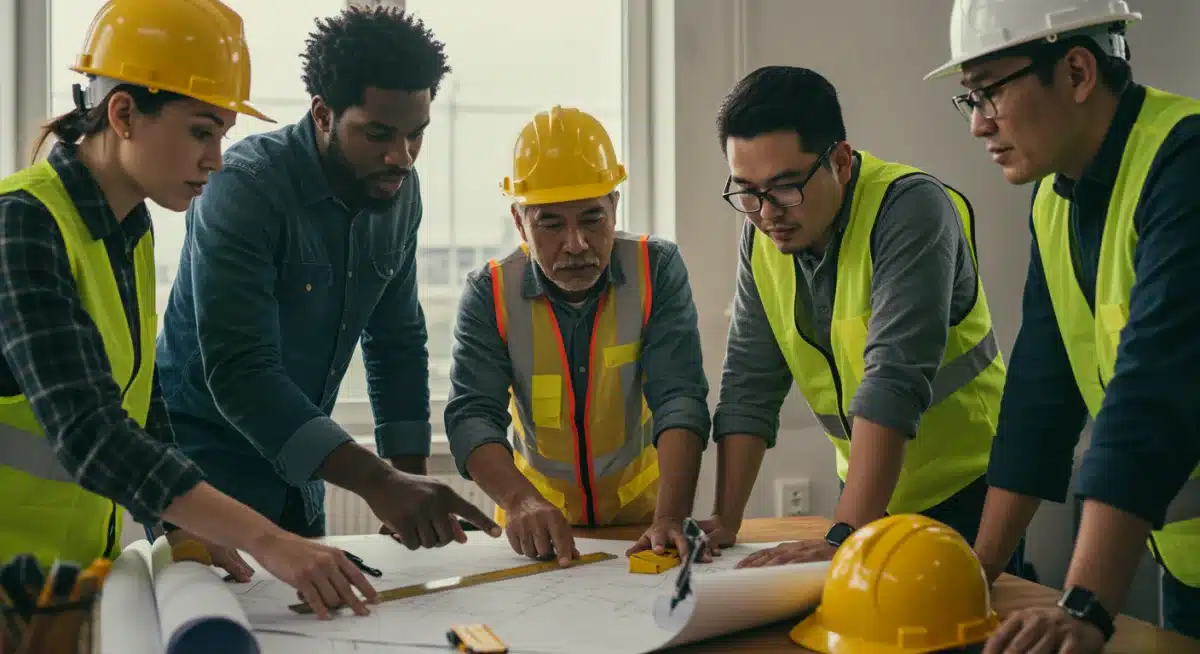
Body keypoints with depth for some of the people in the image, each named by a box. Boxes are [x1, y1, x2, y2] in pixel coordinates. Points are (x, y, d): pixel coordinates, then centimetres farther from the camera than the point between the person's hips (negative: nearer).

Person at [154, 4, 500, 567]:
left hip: (297, 470, 6)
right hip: (203, 465, -6)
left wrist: (410, 480, -2)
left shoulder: (400, 190, -4)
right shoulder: (245, 187, -24)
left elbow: (397, 341, 5)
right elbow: (238, 372, -33)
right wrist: (378, 482, -41)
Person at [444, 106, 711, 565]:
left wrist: (671, 518, -32)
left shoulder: (657, 270, -9)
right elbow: (473, 415, -17)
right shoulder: (490, 294, -8)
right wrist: (522, 501, -36)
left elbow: (680, 400, -18)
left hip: (642, 514, 0)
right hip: (540, 523, 1)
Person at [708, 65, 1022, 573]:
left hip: (964, 489, -5)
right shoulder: (761, 233, -3)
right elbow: (750, 383, -1)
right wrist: (725, 522, -9)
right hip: (866, 491, 6)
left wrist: (844, 539, -38)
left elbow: (895, 380, -32)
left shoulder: (910, 209, -23)